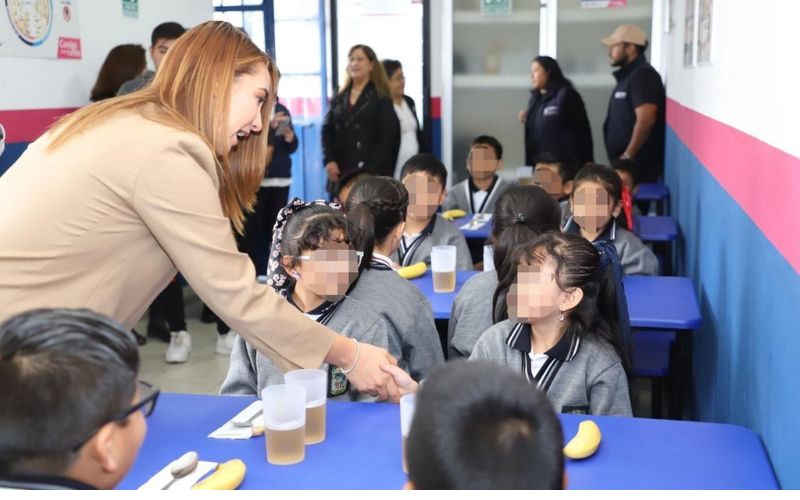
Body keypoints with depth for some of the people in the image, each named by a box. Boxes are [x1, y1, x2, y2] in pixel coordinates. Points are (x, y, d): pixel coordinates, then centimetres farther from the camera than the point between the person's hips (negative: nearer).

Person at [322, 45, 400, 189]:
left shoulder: (381, 98, 2)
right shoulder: (339, 98, 16)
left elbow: (388, 137, -6)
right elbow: (327, 131, 12)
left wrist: (372, 170, -15)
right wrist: (329, 160, -4)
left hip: (371, 174, -5)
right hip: (342, 173, 5)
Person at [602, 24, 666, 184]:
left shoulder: (642, 75, -11)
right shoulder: (628, 76, 19)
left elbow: (646, 120, -21)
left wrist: (627, 156, -18)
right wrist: (624, 157, 15)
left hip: (637, 164, -9)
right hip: (626, 163, 9)